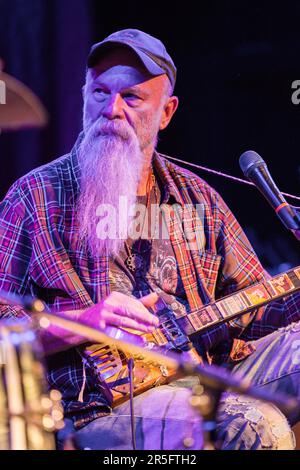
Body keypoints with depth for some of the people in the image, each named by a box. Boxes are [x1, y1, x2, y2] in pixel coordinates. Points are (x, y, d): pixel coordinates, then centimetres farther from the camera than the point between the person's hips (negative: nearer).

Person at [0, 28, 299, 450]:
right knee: (257, 427, -31)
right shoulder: (37, 196, 3)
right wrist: (83, 322, -15)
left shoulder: (196, 197, 16)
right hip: (100, 410, -6)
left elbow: (254, 310, 17)